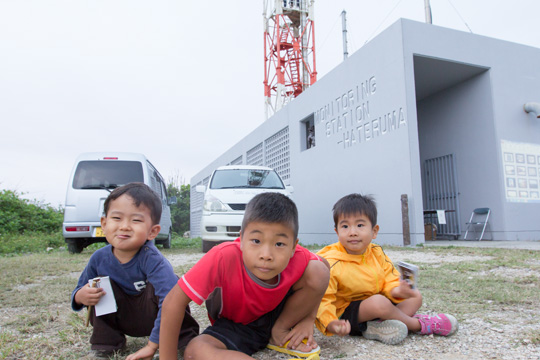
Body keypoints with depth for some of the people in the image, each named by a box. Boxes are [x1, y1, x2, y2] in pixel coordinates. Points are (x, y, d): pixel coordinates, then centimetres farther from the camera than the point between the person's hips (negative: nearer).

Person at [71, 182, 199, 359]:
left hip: (152, 316, -4)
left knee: (157, 286, -32)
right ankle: (105, 339, 3)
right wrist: (80, 296, -23)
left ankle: (184, 337, -11)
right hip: (123, 320, 5)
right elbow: (81, 289, 3)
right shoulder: (99, 258, -14)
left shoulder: (151, 259, -32)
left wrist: (152, 345, -37)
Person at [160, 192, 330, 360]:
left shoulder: (298, 259, -28)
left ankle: (280, 335, -1)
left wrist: (308, 319, -10)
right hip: (234, 327, -1)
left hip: (276, 314, 2)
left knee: (318, 271, -21)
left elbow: (322, 273, -4)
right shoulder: (224, 257, -36)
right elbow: (174, 302, -31)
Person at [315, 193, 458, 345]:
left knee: (415, 296, 6)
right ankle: (418, 325, -5)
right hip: (348, 313, -7)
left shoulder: (377, 253, -2)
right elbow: (323, 299, -24)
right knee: (379, 302, -34)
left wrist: (397, 290, -23)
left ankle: (380, 325, -21)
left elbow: (390, 280, 1)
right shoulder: (332, 263, -22)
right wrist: (331, 323, -42)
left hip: (377, 307, 8)